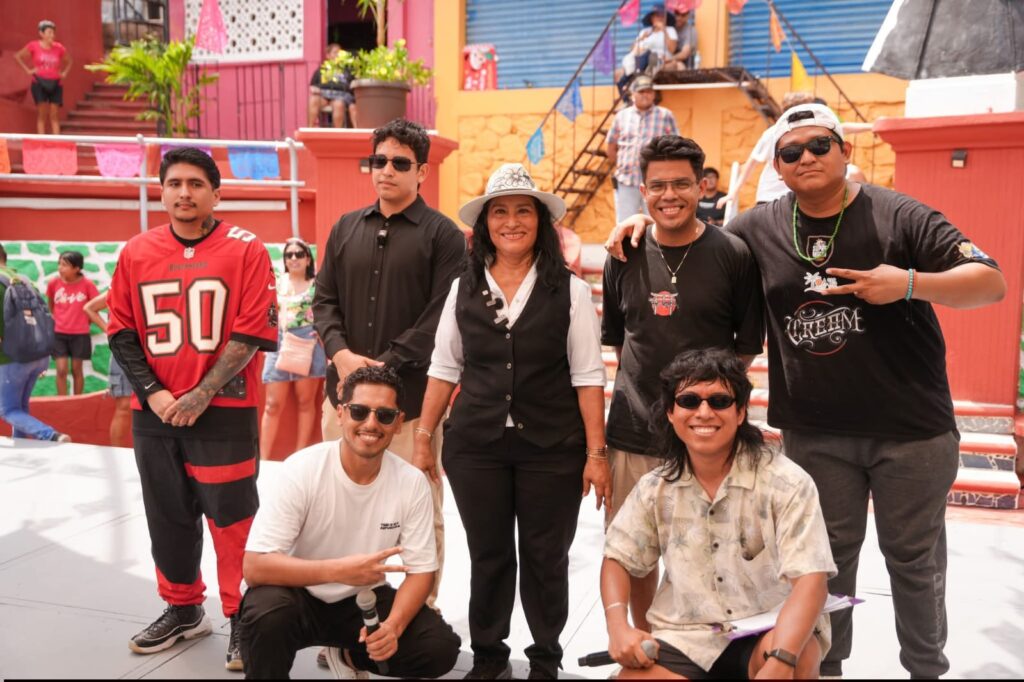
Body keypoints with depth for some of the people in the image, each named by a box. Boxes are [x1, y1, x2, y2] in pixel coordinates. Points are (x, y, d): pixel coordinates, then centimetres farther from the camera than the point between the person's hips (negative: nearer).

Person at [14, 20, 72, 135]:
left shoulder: (59, 48, 4)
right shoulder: (34, 46, -1)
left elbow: (69, 61, 21)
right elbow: (17, 56, 6)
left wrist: (64, 73, 7)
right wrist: (28, 70, -1)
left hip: (55, 84, 2)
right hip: (39, 83, -2)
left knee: (54, 116, 1)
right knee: (42, 115, -4)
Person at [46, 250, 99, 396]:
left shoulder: (87, 283, -12)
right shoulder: (54, 282, -5)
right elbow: (50, 304, 13)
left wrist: (86, 319, 4)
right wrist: (54, 318, 7)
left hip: (80, 334, -1)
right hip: (59, 333, 1)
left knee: (76, 370, 8)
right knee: (61, 370, -2)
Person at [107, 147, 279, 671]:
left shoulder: (246, 250, -5)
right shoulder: (136, 253, 7)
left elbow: (252, 332, -9)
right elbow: (122, 331, 9)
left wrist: (202, 395, -13)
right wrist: (152, 392, -5)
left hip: (224, 411, -4)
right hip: (155, 413, 4)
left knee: (232, 517, -2)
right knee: (168, 515, 14)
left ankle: (244, 618, 14)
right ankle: (183, 609, 33)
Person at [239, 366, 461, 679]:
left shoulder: (412, 483, -14)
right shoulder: (301, 469, -23)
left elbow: (420, 570, -8)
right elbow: (254, 567, -26)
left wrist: (393, 626, -27)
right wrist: (338, 570, -38)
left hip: (365, 601, 3)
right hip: (300, 595, -3)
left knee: (440, 648, -16)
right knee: (268, 613, -35)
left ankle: (350, 656, 13)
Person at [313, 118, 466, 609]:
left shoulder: (443, 235, -2)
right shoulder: (346, 228, 14)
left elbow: (440, 317, -10)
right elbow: (324, 300, 11)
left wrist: (384, 365, -16)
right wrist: (341, 353, -8)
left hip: (411, 395, -4)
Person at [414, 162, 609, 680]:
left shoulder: (569, 289, -3)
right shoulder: (464, 287, 4)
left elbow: (587, 376, -5)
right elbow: (444, 369, 8)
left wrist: (596, 452, -8)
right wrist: (423, 438, 6)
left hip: (552, 447, -2)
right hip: (475, 445, 2)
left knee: (545, 557, 10)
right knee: (487, 556, 13)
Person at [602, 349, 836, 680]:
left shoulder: (786, 482, -14)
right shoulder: (656, 488, -1)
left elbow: (810, 580, -20)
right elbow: (617, 559, 8)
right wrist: (618, 627, -11)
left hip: (772, 628, -3)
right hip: (686, 635, 3)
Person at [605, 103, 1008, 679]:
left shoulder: (898, 217, -8)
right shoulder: (758, 229, 2)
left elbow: (992, 283, -9)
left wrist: (910, 283, -25)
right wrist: (648, 222, -2)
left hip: (912, 428, -2)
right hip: (813, 432, 2)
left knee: (914, 559, 13)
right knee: (828, 557, 15)